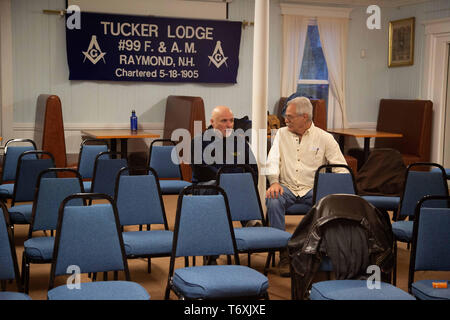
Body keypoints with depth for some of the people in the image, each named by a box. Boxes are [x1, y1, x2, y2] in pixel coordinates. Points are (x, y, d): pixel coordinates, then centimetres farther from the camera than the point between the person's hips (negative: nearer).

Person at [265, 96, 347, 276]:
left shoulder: (324, 138, 4)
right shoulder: (282, 134, 11)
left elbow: (341, 168, 0)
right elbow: (272, 160, 2)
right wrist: (274, 182, -18)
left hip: (313, 188, -1)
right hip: (287, 187, 1)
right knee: (273, 201, -32)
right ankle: (283, 253, -24)